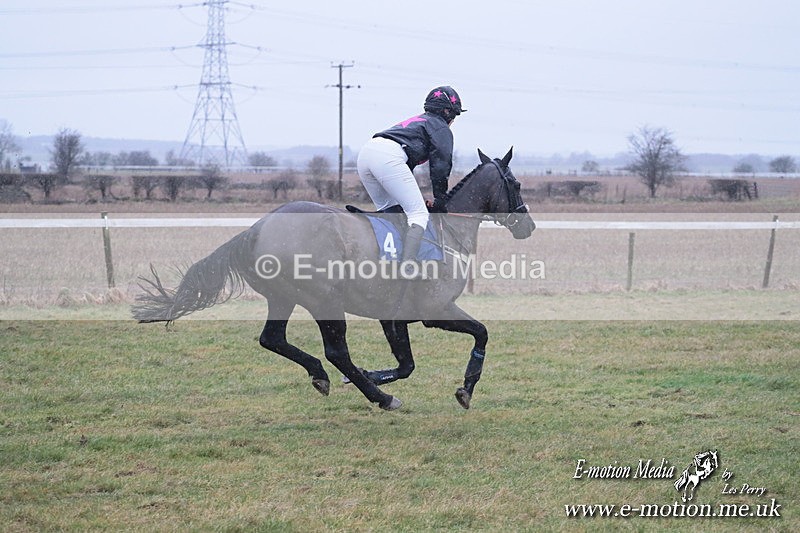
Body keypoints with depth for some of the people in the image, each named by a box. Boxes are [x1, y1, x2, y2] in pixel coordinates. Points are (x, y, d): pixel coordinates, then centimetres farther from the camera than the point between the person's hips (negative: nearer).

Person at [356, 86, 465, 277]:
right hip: (389, 155, -8)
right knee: (419, 214, -8)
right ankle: (408, 266, -27)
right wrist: (440, 202, 12)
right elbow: (440, 167, 6)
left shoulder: (417, 121, 38)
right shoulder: (441, 128, 15)